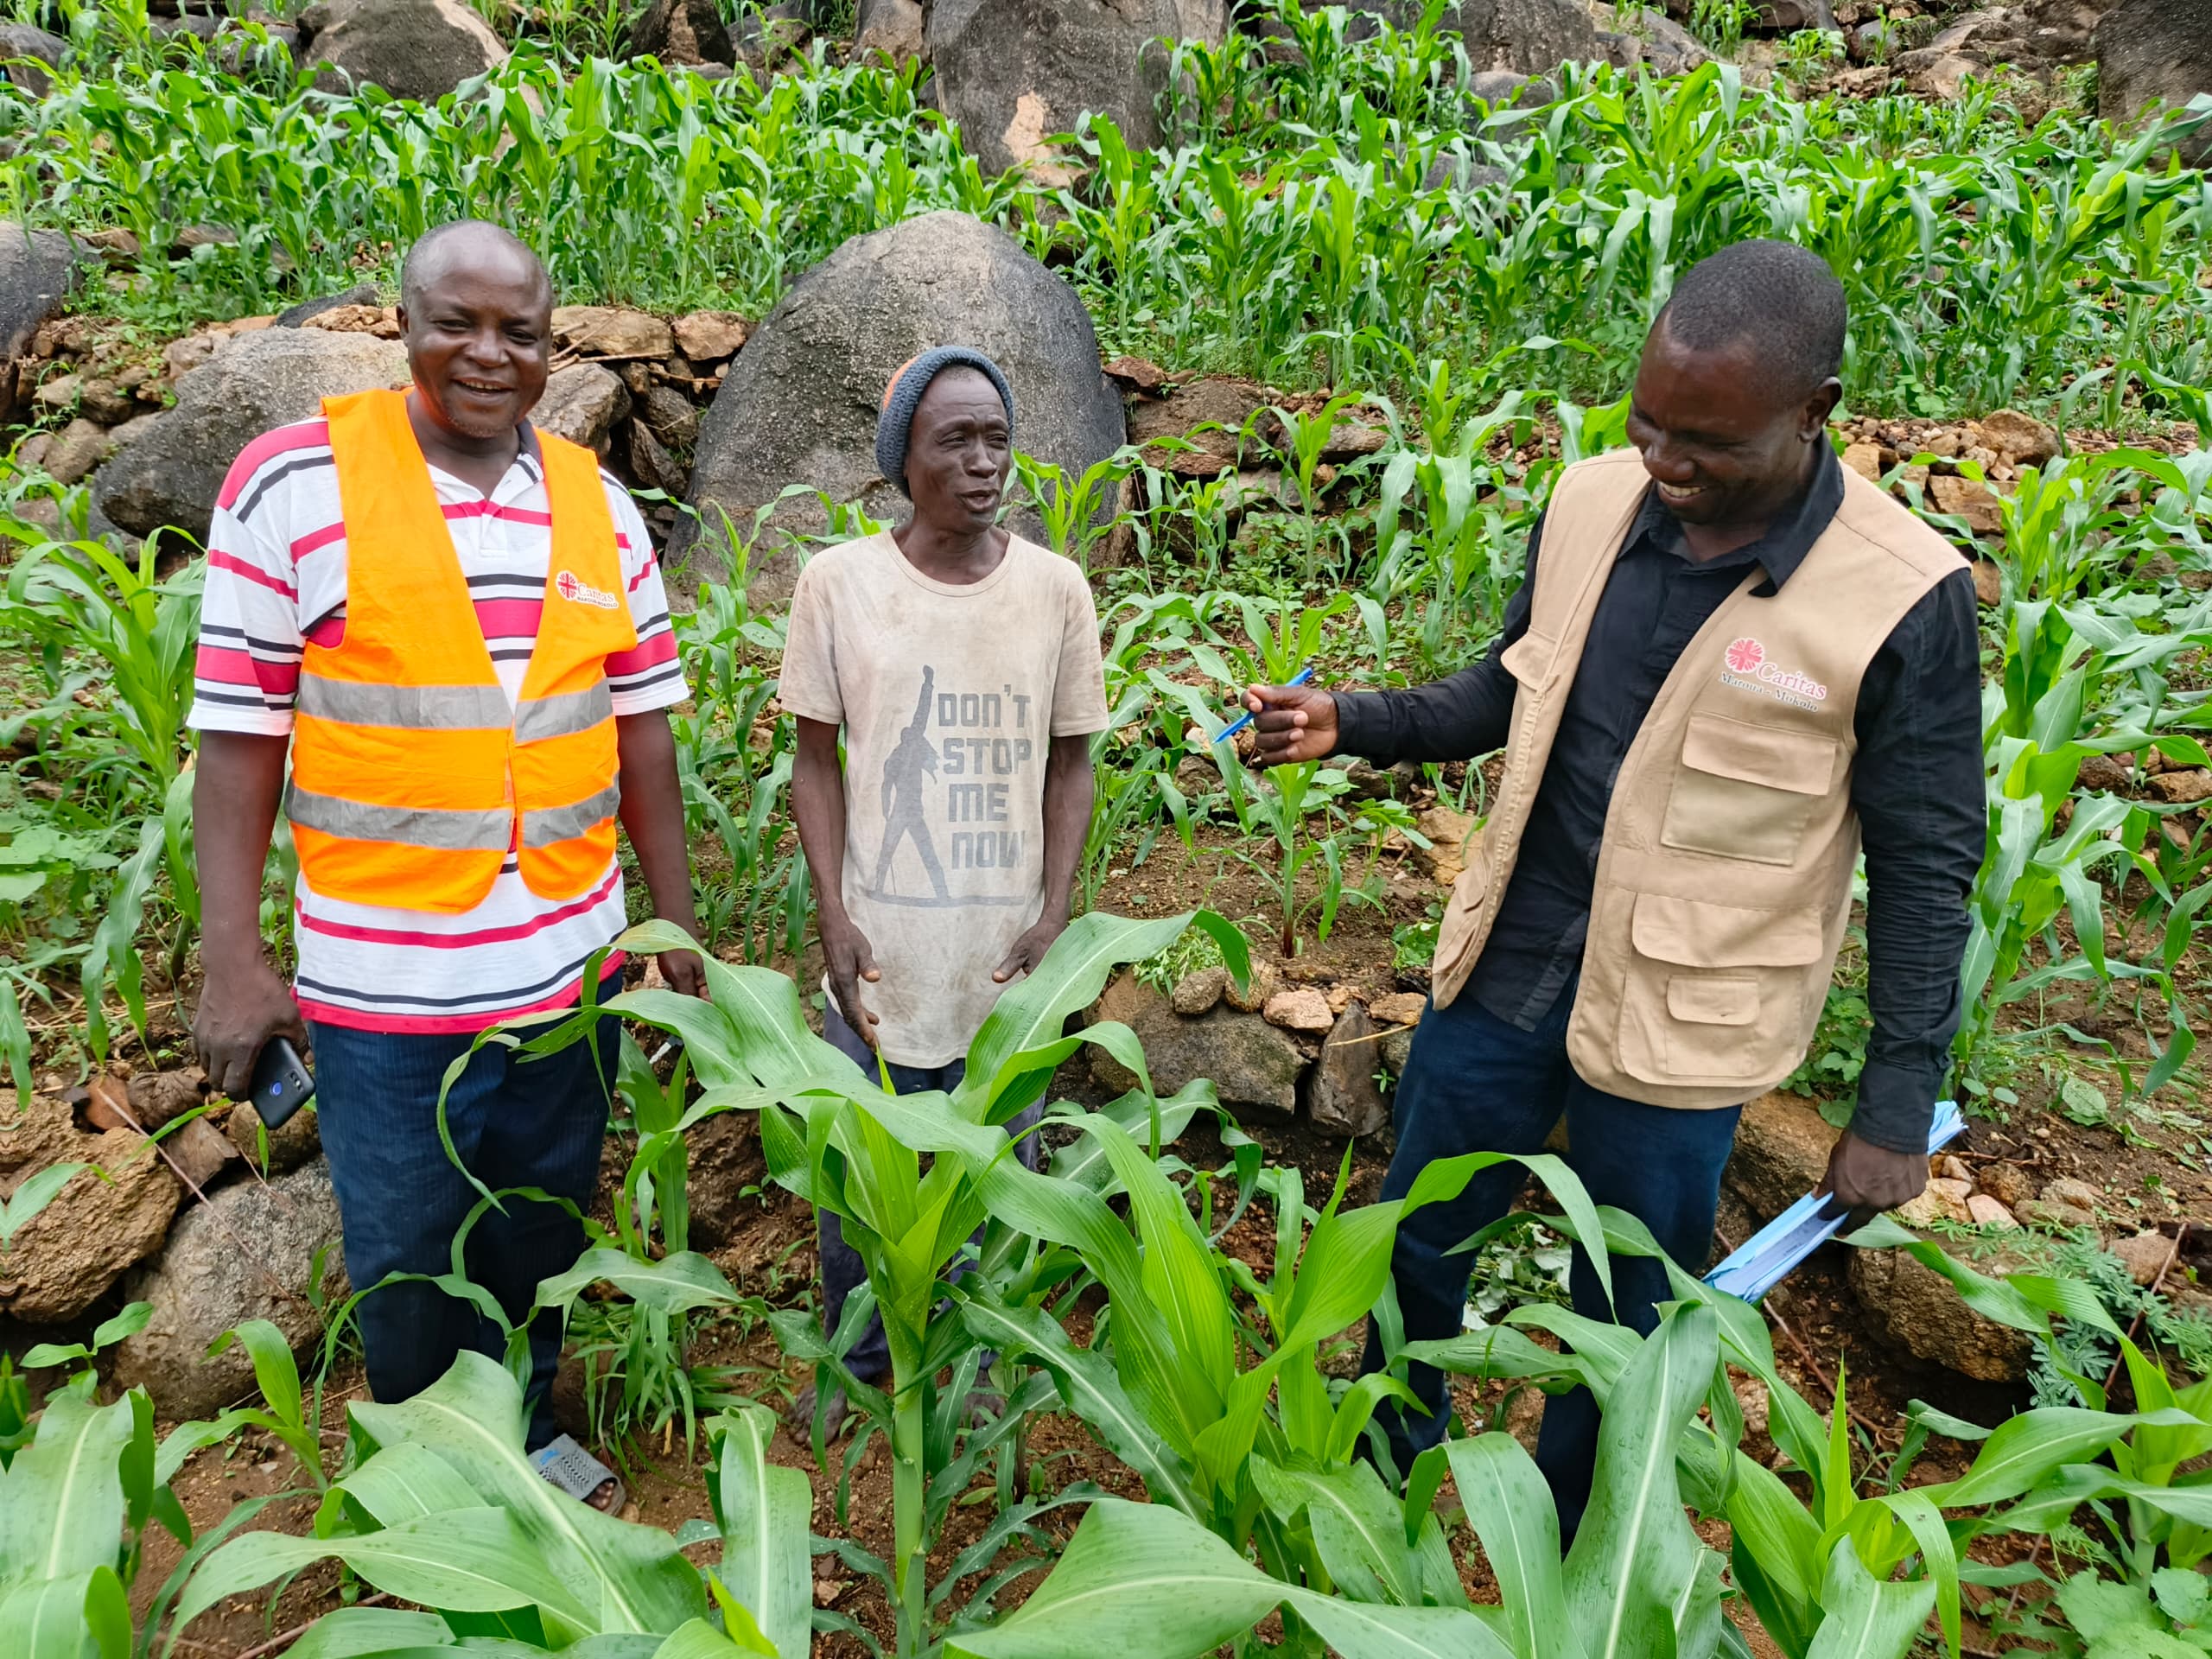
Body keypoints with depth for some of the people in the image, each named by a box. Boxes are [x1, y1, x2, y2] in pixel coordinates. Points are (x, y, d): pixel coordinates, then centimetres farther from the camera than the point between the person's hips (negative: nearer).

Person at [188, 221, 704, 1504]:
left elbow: (642, 730, 6)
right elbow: (239, 735, -6)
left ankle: (531, 1448, 44)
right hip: (385, 987, -3)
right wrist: (233, 962, -8)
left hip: (573, 968, 3)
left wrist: (680, 927, 8)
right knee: (412, 1282, 13)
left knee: (540, 1256, 20)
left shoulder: (599, 507, 4)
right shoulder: (295, 482, -7)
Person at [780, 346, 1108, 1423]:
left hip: (1008, 950, 1)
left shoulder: (1055, 588, -2)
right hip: (880, 949, 0)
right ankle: (856, 1355, 39)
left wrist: (1056, 913, -4)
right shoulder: (839, 581, -5)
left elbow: (1069, 764, 4)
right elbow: (816, 761, 1)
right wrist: (834, 915, -7)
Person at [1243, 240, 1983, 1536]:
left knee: (1624, 1326, 17)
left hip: (1676, 1027, -4)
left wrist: (1898, 1112, -7)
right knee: (1413, 1245, 22)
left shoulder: (1903, 600, -19)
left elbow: (1926, 872, -10)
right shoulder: (1590, 504, -6)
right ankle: (1384, 1483, 51)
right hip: (1507, 971, 5)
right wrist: (1349, 723, -7)